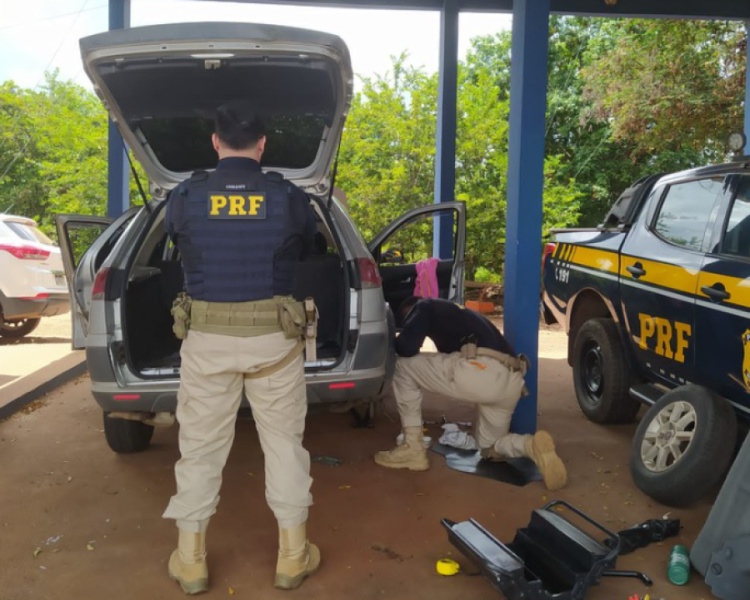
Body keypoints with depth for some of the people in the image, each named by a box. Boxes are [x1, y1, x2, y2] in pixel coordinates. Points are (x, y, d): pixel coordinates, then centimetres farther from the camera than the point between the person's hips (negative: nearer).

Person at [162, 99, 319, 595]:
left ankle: (190, 559, 21)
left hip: (206, 337, 0)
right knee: (284, 441, 11)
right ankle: (293, 555, 20)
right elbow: (308, 250, 14)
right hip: (273, 336, 0)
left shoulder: (184, 197, -4)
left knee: (201, 445, 12)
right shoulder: (289, 197, -4)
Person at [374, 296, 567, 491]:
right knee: (489, 449, 29)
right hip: (512, 382, 8)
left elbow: (406, 348, 3)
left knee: (403, 366, 12)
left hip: (478, 372, -8)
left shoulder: (426, 307, 17)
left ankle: (413, 449, 11)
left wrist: (397, 343, 25)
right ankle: (532, 445, -4)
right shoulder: (458, 313, 40)